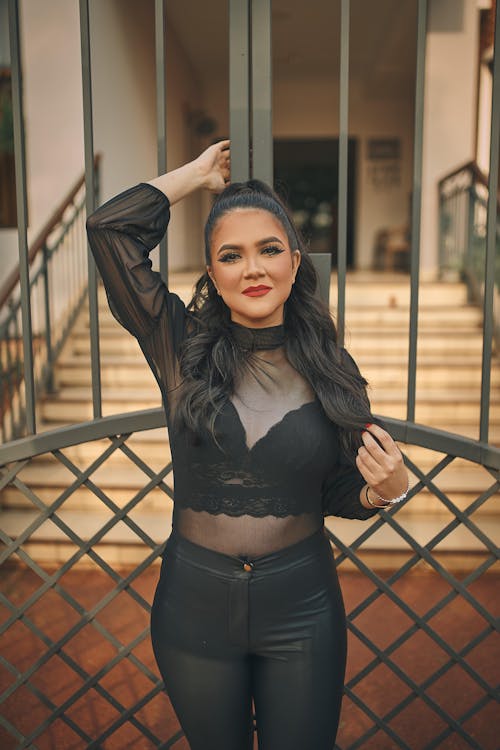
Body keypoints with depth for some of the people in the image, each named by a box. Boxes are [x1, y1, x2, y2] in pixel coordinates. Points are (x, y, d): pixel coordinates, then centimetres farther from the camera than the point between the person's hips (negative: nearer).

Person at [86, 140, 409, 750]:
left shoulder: (330, 369, -6)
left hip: (301, 612, 0)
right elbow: (110, 227, -15)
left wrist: (387, 487, -18)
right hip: (195, 606, 0)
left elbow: (338, 495, 4)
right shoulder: (182, 348, -9)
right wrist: (201, 172, -3)